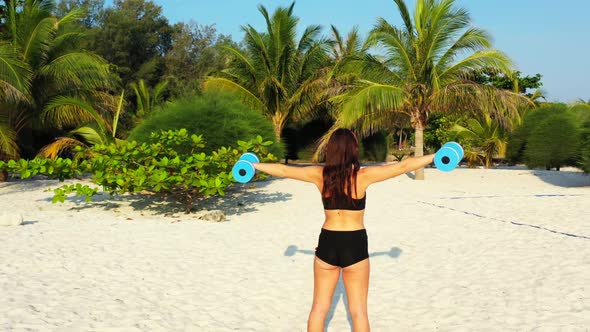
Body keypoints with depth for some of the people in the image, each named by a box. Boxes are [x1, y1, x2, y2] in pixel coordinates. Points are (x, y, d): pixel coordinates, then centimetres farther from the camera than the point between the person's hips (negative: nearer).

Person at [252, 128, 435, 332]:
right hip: (355, 246, -2)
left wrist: (253, 165, 18)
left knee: (319, 308, 15)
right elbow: (403, 166, -9)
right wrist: (435, 157, 0)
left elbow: (283, 170, 4)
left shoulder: (320, 175, -6)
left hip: (327, 244, 2)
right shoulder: (363, 176, -13)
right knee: (358, 311, 9)